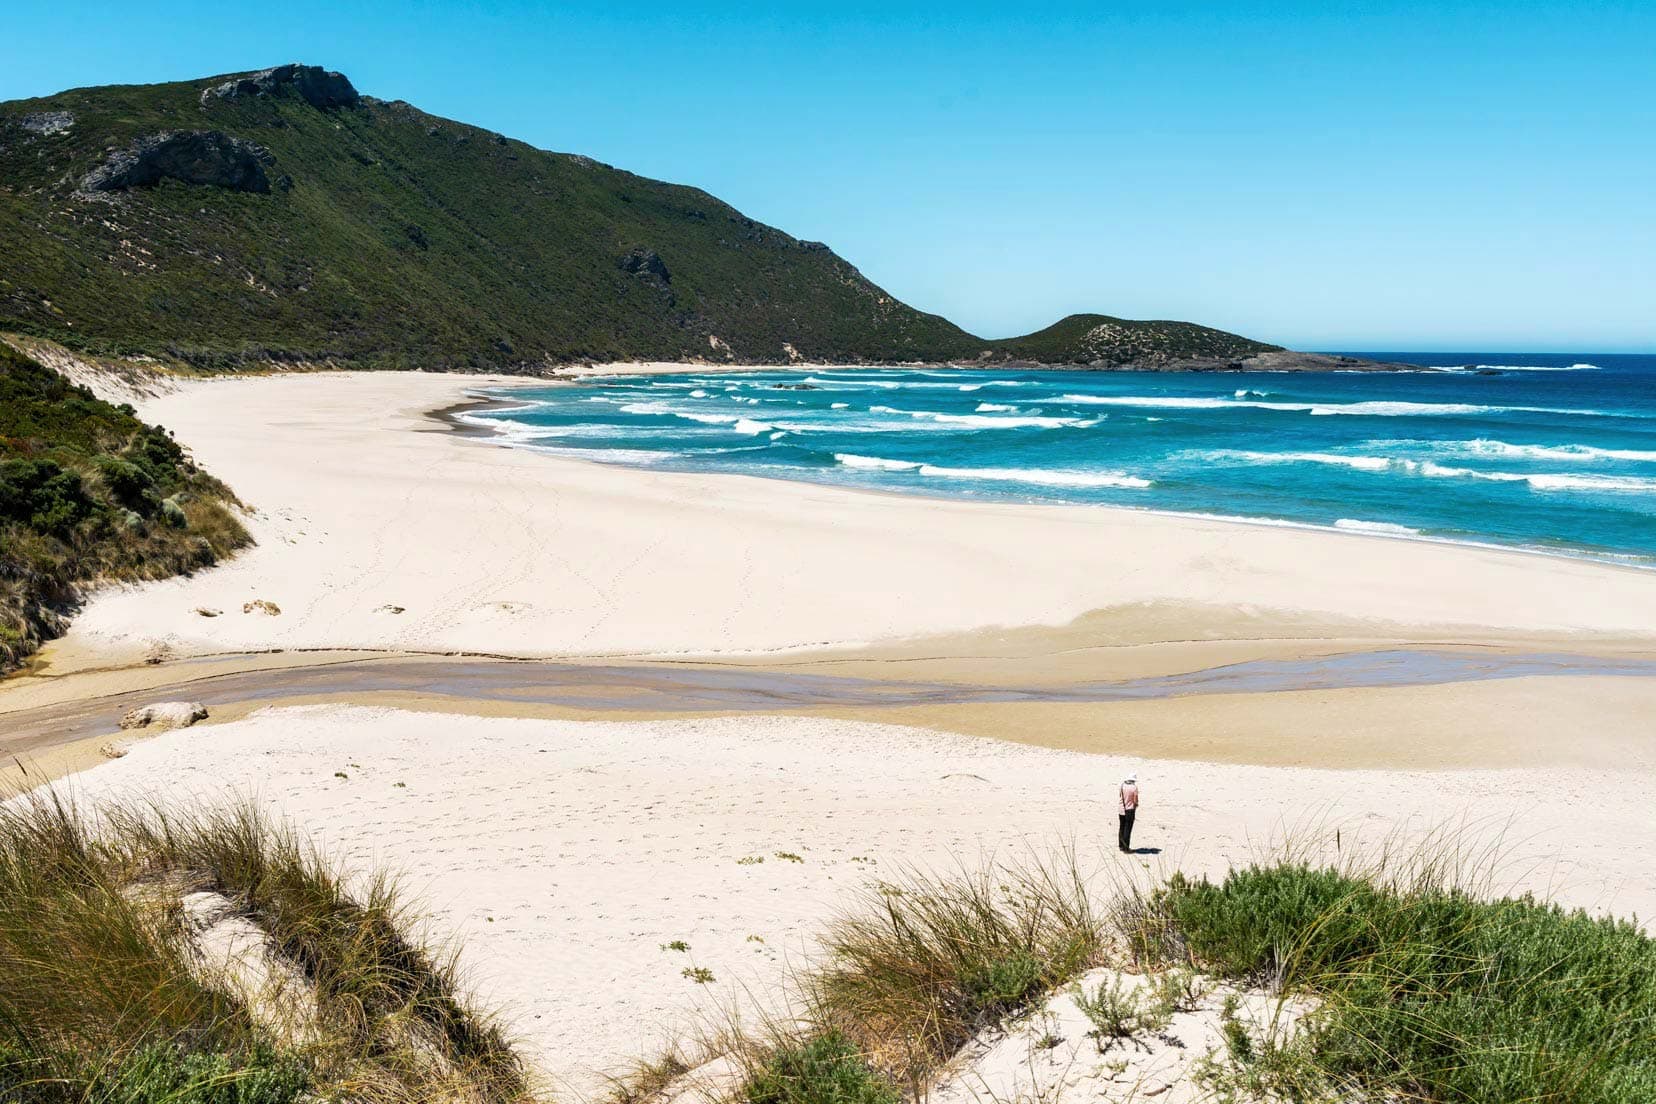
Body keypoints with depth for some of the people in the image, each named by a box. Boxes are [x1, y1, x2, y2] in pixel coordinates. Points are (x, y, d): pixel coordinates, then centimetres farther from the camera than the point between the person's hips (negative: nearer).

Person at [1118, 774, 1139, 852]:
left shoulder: (1122, 786, -1)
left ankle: (1121, 846, 24)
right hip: (1130, 810, -4)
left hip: (1122, 810, 4)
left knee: (1122, 828, 16)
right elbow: (1135, 800, -9)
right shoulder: (1134, 787, -13)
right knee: (1127, 829, 0)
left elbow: (1120, 797, 5)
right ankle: (1126, 848, 2)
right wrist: (1136, 805, 11)